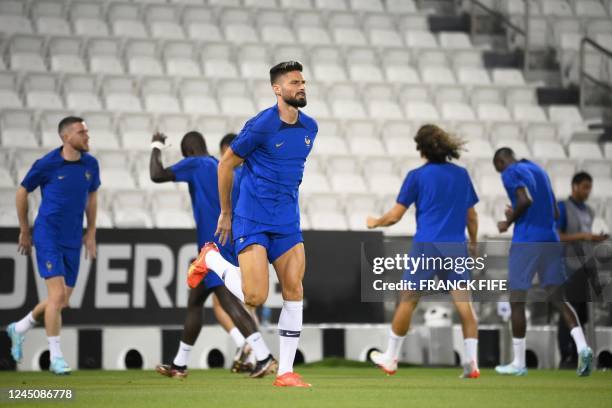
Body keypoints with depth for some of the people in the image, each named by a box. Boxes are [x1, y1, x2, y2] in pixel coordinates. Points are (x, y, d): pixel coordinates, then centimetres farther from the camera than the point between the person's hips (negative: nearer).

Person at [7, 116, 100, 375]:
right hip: (48, 237, -6)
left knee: (62, 301, 10)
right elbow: (22, 192, 4)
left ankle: (19, 329, 34)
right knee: (57, 295, -14)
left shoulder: (90, 164, 3)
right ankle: (56, 358, -3)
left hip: (73, 241, 6)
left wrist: (91, 233, 16)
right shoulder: (46, 164, -10)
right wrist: (24, 232, 10)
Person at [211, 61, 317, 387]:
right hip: (252, 220, -6)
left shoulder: (310, 127, 7)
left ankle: (285, 372, 0)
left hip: (287, 221, 6)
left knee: (294, 290, -3)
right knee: (255, 298, -15)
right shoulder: (261, 125, -13)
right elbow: (226, 164, -3)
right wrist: (225, 213, 2)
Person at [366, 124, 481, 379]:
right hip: (457, 247, 3)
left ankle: (391, 358, 17)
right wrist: (473, 244, 26)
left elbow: (395, 215, 1)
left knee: (407, 301, 8)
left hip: (426, 245, -3)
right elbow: (472, 216, 14)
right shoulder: (462, 174, 10)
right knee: (463, 303, -1)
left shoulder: (417, 176, 0)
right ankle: (471, 363, -10)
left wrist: (375, 222, 19)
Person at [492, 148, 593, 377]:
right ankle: (582, 347, -15)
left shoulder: (510, 173, -3)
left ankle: (518, 363, 6)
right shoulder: (539, 171, 21)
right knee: (557, 297, 6)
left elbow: (525, 200, -21)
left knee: (517, 301, 3)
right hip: (551, 241, 7)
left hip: (525, 243, -7)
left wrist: (509, 222, -5)